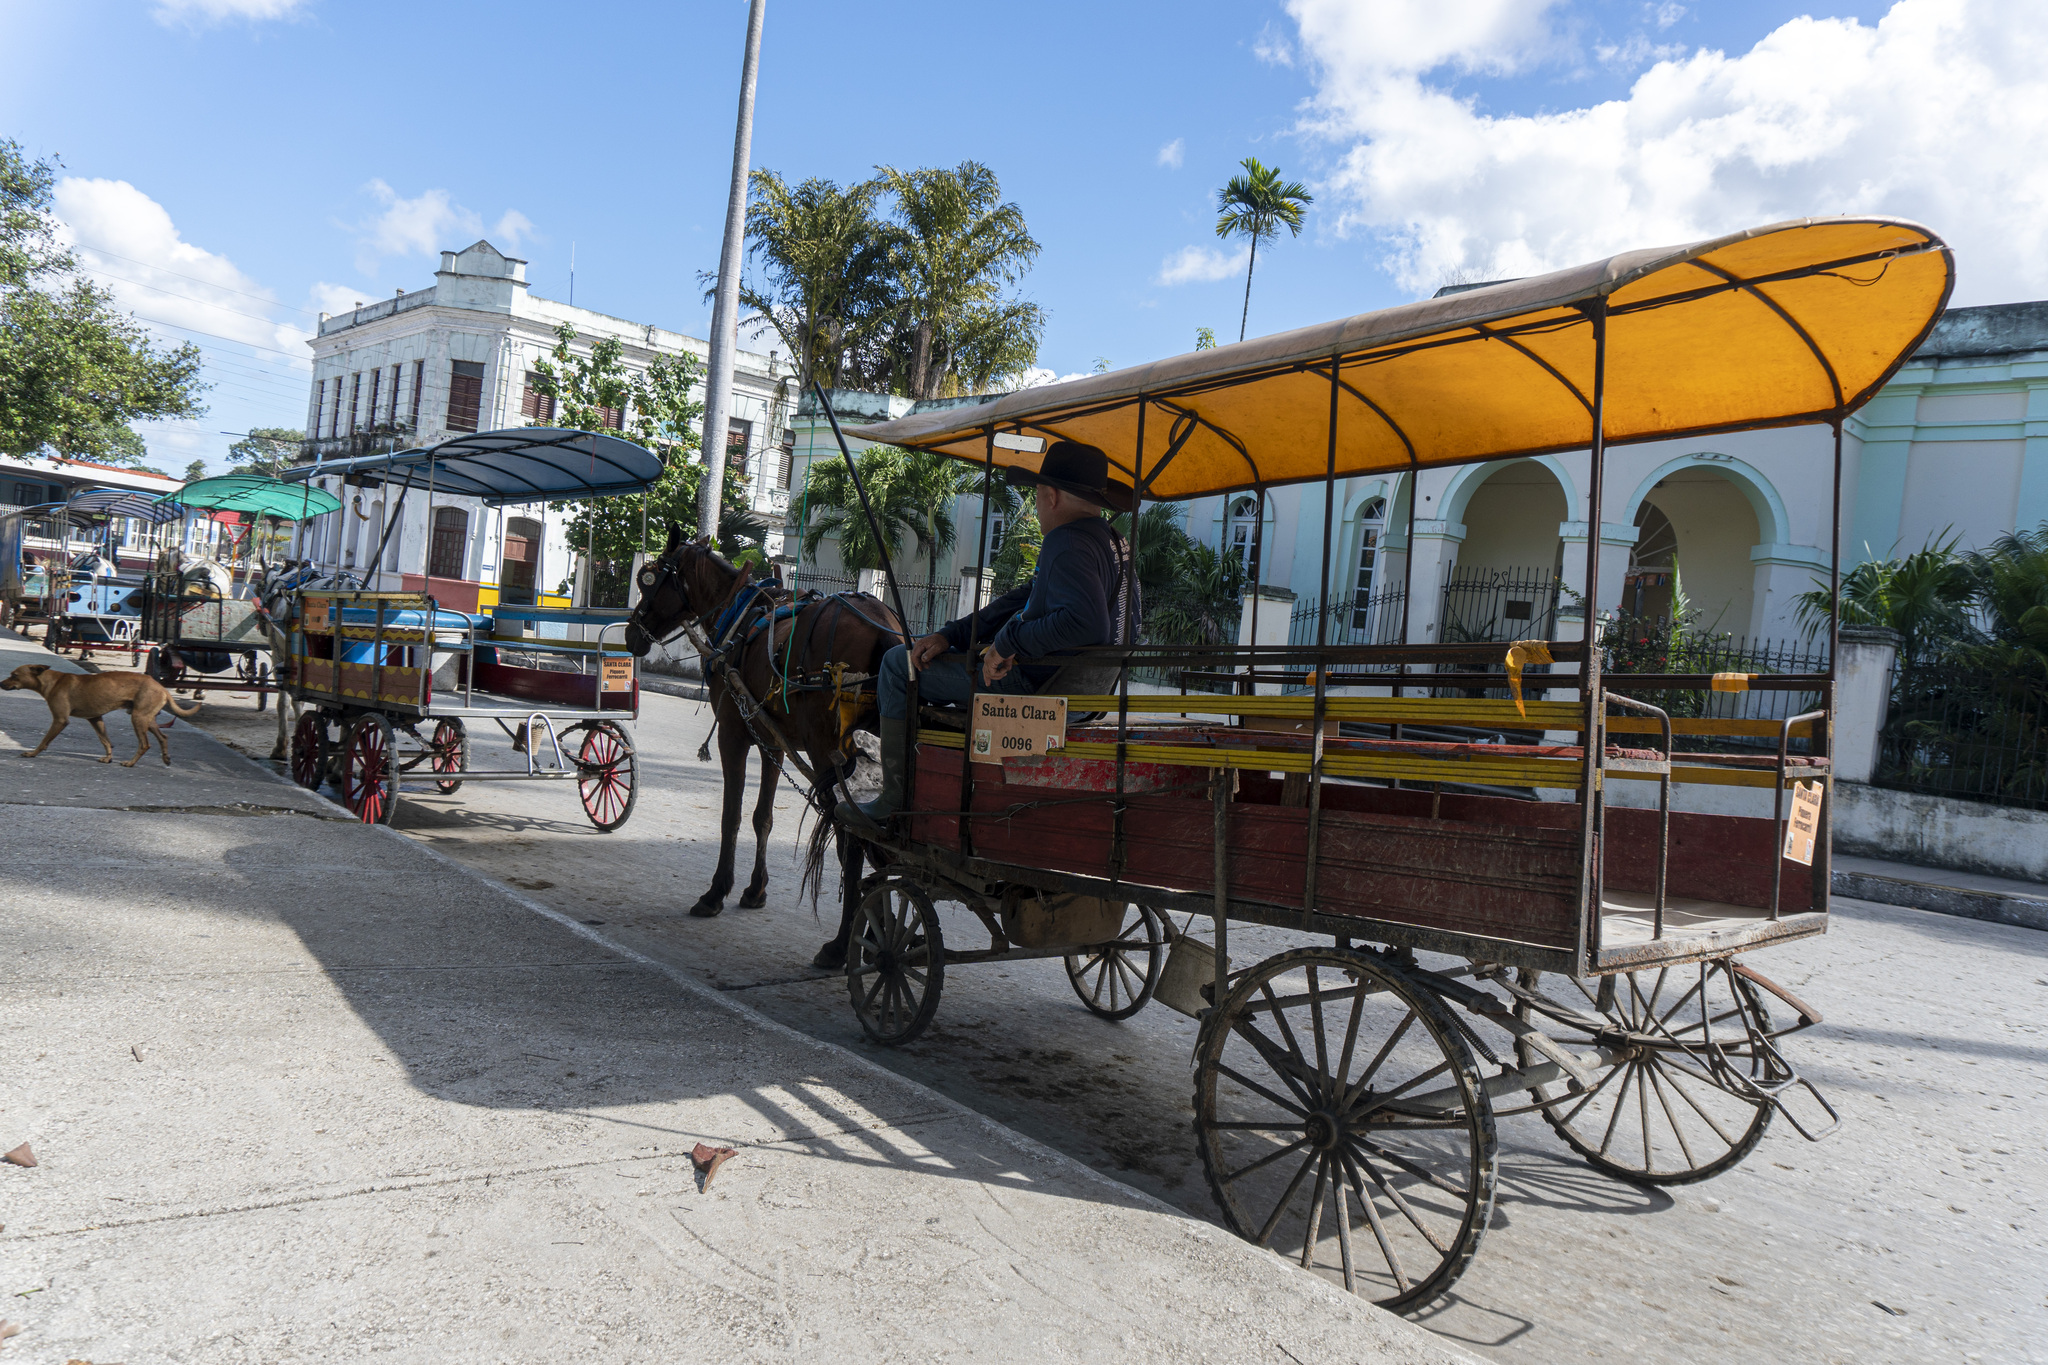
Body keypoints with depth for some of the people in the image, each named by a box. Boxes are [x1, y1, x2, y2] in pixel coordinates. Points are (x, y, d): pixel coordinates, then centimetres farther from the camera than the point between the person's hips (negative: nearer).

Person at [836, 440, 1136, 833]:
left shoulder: (1069, 546, -21)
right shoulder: (1110, 541, 13)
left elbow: (1087, 622, -38)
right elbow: (1024, 600, 15)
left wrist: (1008, 644, -27)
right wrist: (950, 634, 8)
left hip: (1034, 684, -11)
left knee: (900, 664, 1)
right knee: (930, 652, 28)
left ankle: (895, 804, 5)